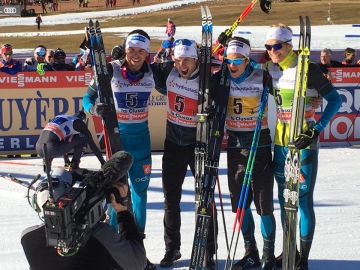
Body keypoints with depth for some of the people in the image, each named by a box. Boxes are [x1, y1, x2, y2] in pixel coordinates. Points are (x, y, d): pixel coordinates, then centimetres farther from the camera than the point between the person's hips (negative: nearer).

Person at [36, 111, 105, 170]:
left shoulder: (59, 116, 31)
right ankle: (74, 165, 10)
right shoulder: (79, 122, 12)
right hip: (51, 149, -7)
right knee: (84, 137, 7)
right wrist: (103, 162, 24)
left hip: (38, 149, 7)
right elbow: (92, 144, 16)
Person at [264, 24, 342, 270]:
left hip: (304, 142, -6)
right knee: (284, 197, 14)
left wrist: (317, 130, -20)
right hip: (280, 141, 6)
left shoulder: (307, 69, -14)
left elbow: (335, 100, -12)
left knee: (303, 199, -3)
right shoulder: (271, 69, 3)